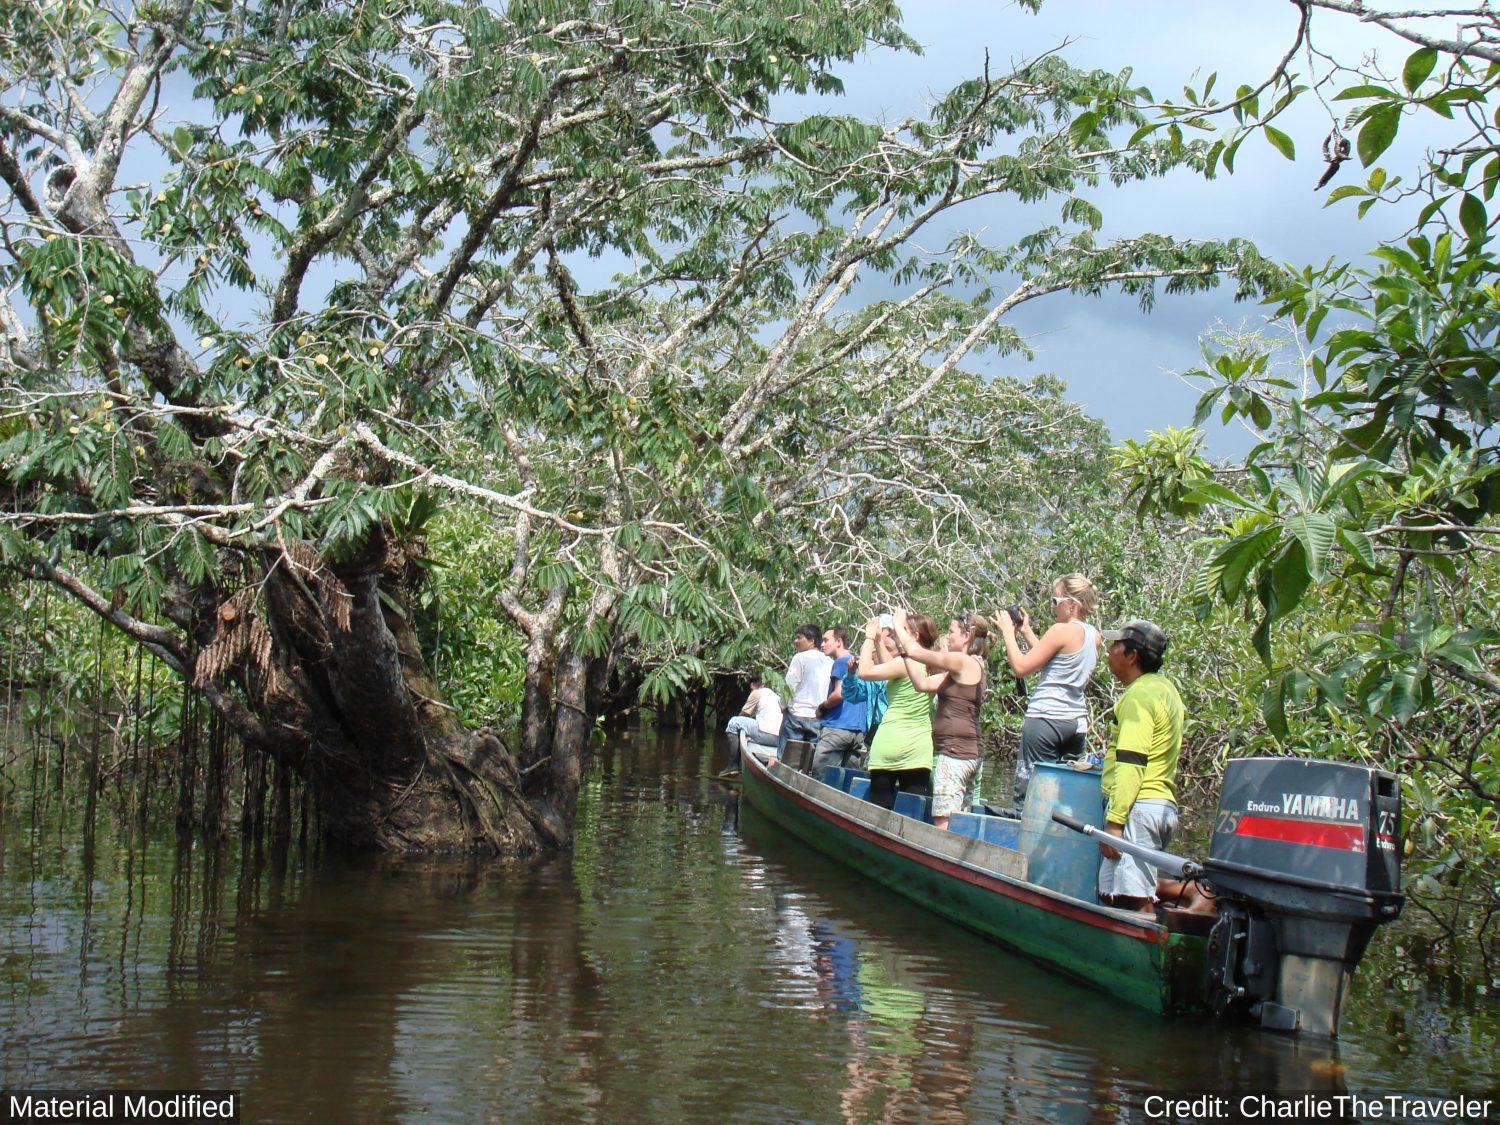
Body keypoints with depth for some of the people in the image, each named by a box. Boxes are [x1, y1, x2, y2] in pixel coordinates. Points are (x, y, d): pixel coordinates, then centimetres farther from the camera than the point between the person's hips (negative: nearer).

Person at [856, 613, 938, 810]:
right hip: (919, 747, 6)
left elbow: (865, 672, -14)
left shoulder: (904, 663, -12)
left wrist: (870, 637, -4)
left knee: (880, 807, 1)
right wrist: (879, 640, 22)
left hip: (891, 744, -6)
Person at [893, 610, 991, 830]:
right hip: (972, 752, 10)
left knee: (944, 824, -14)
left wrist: (899, 626, 4)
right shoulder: (970, 667, 18)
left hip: (955, 751, -10)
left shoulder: (964, 662, -10)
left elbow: (915, 651, -14)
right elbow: (923, 684, 12)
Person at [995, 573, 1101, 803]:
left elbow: (1021, 667, -11)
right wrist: (1027, 632, 23)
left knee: (1028, 792, -4)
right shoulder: (1094, 635, 11)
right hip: (1077, 721, 8)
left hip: (1046, 719, -8)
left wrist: (1008, 632, 0)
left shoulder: (1061, 630, -13)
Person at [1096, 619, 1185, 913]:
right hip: (1163, 804, 10)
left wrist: (1114, 821, -22)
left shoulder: (1139, 696, -12)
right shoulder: (1165, 688, 19)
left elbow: (1130, 764, -20)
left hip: (1138, 805, -10)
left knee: (1129, 900, -13)